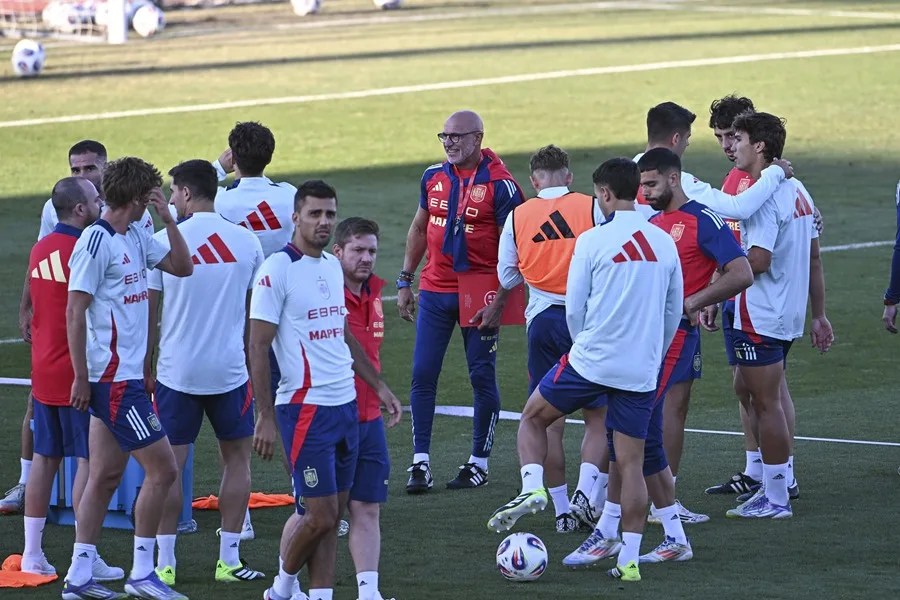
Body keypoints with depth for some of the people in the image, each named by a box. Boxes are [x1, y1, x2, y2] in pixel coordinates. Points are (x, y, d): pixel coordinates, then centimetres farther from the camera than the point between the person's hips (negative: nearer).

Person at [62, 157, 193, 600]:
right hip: (112, 377, -9)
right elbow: (74, 313, -15)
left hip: (126, 374, 9)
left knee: (106, 474, 10)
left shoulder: (137, 237, 11)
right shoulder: (96, 241, -15)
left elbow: (182, 266, 17)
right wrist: (81, 377, -16)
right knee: (162, 468, -7)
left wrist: (167, 219, 4)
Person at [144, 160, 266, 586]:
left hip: (176, 371, -2)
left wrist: (145, 365, 8)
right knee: (237, 458, 15)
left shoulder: (165, 241, -8)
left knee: (170, 465, 4)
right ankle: (229, 559, 13)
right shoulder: (246, 242, 0)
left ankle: (164, 563, 3)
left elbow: (149, 311, -3)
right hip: (230, 370, 2)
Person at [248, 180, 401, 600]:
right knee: (320, 515, -6)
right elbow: (258, 348, -12)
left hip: (346, 406, 7)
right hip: (306, 407, -7)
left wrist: (379, 387, 23)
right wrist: (266, 418, -15)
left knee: (331, 515, 7)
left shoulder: (333, 267, 13)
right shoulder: (277, 270, -11)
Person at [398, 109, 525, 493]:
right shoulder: (434, 176, 6)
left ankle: (479, 462, 14)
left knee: (482, 376, 4)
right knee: (423, 375, 0)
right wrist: (405, 281, 16)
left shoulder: (499, 184, -10)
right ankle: (420, 461, 5)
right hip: (435, 291, 5)